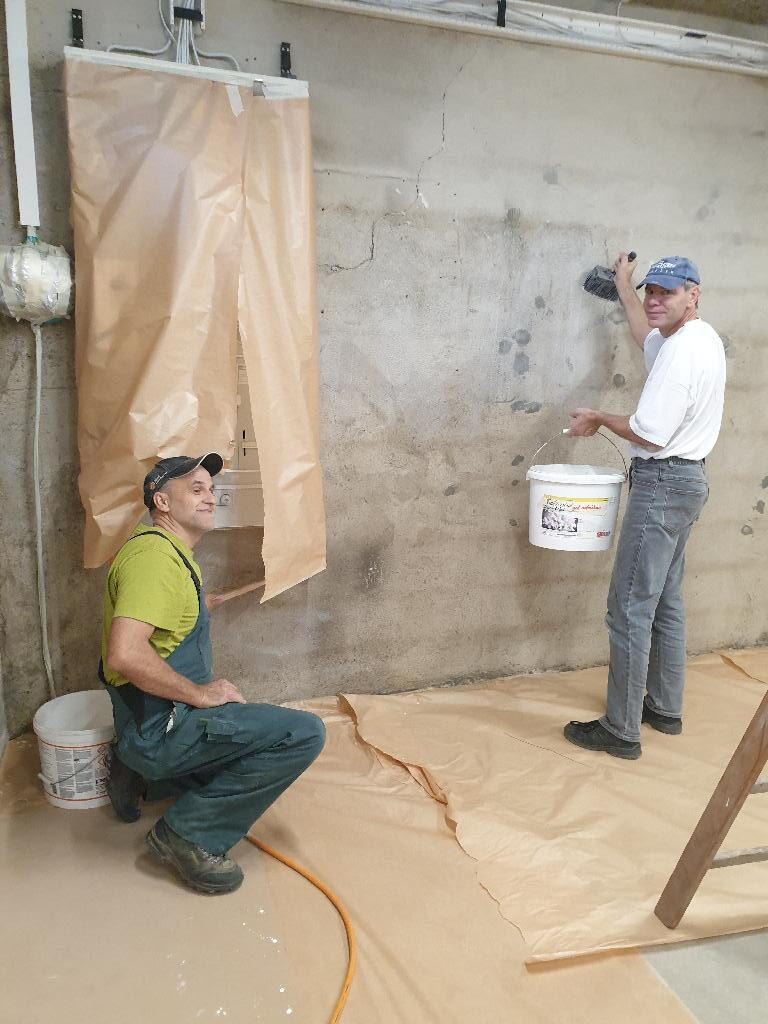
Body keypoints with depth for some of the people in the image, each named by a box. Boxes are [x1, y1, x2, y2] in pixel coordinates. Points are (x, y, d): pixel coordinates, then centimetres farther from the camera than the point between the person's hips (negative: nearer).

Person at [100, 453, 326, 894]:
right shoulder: (153, 556, -21)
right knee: (305, 733, -19)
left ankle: (145, 779, 21)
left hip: (158, 718, 11)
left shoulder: (174, 552, 13)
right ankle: (190, 833, -10)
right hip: (160, 726, -11)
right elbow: (125, 654, -33)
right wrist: (202, 694, -23)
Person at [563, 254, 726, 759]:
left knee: (630, 607, -7)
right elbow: (647, 336, 33)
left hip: (663, 482, -11)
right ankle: (665, 708, 28)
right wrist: (624, 285, 39)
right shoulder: (704, 336, 12)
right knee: (666, 600, 17)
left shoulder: (681, 352, -20)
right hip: (687, 477, 11)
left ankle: (621, 730, 1)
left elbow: (648, 434, -23)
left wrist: (598, 419, -6)